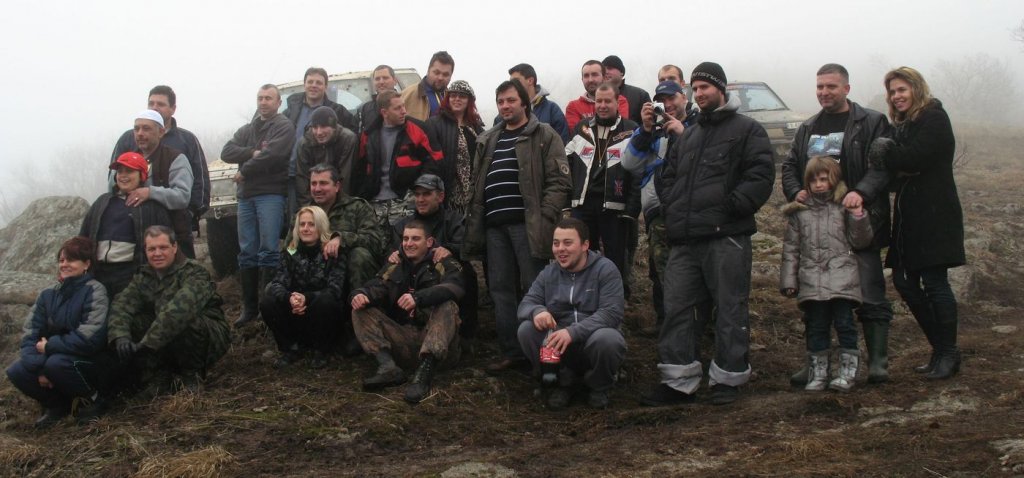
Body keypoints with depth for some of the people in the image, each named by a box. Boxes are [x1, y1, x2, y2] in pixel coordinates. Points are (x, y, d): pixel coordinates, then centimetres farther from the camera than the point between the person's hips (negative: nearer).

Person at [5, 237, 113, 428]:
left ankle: (91, 398, -5)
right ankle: (57, 405, 8)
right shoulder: (48, 294, 3)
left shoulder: (94, 291, -14)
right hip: (55, 356, 6)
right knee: (16, 372, -16)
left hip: (92, 364, -5)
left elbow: (90, 338, -25)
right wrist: (39, 368, -21)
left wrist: (49, 346, -17)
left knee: (56, 363, -33)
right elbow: (30, 335, -5)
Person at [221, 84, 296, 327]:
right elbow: (227, 152, 7)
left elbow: (272, 155, -14)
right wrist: (253, 153, -10)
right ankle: (249, 307, 10)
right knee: (247, 252, 5)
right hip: (246, 195, 6)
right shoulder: (247, 130, 21)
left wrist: (243, 172, -5)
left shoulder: (284, 127, 1)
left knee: (268, 250, -9)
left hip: (271, 194, -6)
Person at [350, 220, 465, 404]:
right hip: (403, 339, 4)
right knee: (361, 310, -6)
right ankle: (388, 367, -28)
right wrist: (361, 294, -26)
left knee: (447, 307, -29)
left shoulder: (445, 265, 3)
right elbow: (377, 287, -1)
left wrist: (418, 297, -36)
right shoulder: (394, 267, 17)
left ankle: (424, 371, -45)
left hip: (436, 341, -4)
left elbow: (453, 288, -19)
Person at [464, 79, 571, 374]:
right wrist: (474, 223, 11)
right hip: (495, 225, 6)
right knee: (500, 289, 5)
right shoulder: (487, 140, 20)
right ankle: (511, 353, 11)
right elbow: (477, 185, 20)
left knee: (535, 288, -5)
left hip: (527, 223, -6)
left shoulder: (545, 136, 3)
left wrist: (544, 217, -16)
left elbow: (559, 181, -6)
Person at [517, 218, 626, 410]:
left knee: (606, 338, -36)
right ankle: (563, 381, 0)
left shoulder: (605, 269, -9)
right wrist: (537, 311, -27)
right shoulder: (549, 273, 6)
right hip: (559, 344, 3)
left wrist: (573, 332, -34)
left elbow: (612, 313, -21)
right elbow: (526, 303, 0)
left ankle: (599, 388, -3)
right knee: (526, 330, -21)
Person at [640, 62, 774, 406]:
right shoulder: (688, 136, 24)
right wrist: (671, 207, 10)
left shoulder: (747, 130, 2)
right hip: (685, 238, 6)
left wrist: (733, 205, -15)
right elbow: (669, 175, 27)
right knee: (676, 307, 4)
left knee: (730, 309, 1)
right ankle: (678, 380, 11)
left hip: (726, 236, -6)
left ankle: (728, 378, 12)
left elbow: (761, 175, -8)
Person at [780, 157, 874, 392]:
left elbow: (860, 242, 6)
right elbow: (791, 248, 12)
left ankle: (847, 371, 6)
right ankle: (818, 372, 14)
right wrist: (788, 280, 7)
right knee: (816, 326, 6)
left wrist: (858, 218, -9)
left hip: (843, 278, -2)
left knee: (844, 323, -3)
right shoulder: (800, 211, 11)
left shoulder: (845, 206, 7)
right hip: (811, 281, 2)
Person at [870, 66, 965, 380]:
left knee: (934, 284, -5)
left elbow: (914, 158, -22)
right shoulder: (904, 124, 19)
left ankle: (948, 354, 7)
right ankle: (941, 349, 20)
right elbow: (899, 165, 10)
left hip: (934, 217, -9)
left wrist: (884, 152, -8)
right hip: (909, 217, 9)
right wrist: (888, 153, -11)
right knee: (904, 281, 9)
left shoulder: (933, 118, -8)